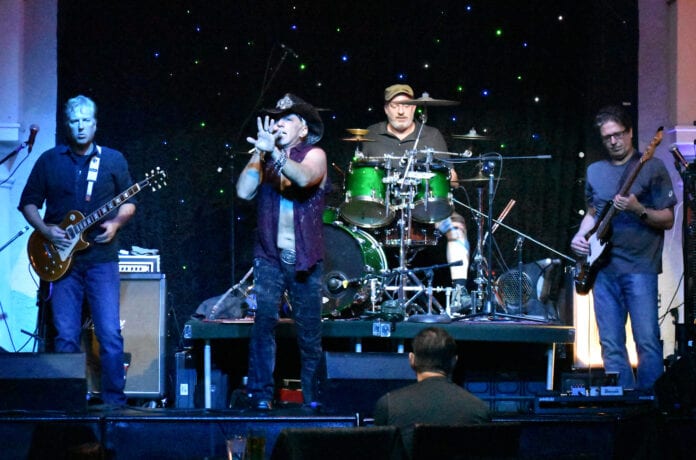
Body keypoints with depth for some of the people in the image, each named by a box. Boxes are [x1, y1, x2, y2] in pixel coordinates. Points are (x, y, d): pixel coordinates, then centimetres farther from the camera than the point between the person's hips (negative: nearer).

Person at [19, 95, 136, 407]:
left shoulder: (113, 160, 7)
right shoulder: (49, 161, 7)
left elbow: (129, 202, 12)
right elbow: (28, 203, 10)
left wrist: (116, 223, -8)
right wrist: (45, 230, -6)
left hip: (101, 256, -1)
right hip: (63, 258, 1)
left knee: (110, 334, -7)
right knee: (65, 337, 2)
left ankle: (114, 400, 1)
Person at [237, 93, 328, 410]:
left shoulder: (314, 155, 2)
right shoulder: (265, 159, 11)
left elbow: (304, 177, -22)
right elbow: (244, 191, -4)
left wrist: (273, 152, -34)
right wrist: (260, 152, -7)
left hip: (304, 258, -2)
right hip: (269, 256, 2)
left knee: (310, 330, 2)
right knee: (264, 321, -10)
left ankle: (311, 397, 12)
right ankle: (260, 394, -6)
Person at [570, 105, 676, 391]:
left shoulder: (652, 168, 1)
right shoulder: (595, 172, 16)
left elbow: (668, 219, -2)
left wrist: (638, 209, -19)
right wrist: (580, 236, 9)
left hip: (639, 267, -5)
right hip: (603, 268, 5)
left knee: (647, 342, -12)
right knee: (611, 346, 3)